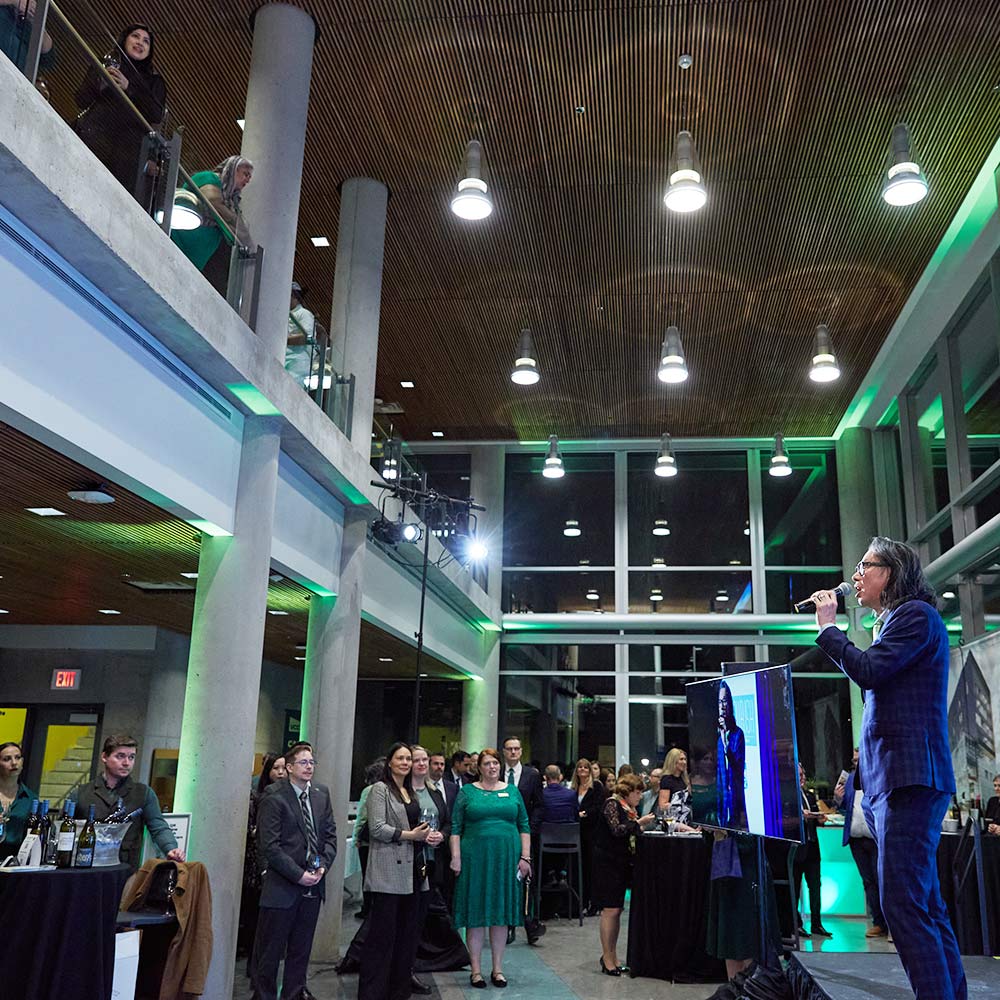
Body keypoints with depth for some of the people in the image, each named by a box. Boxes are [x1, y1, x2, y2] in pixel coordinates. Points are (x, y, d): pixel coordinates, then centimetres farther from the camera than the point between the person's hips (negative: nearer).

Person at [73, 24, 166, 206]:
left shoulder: (154, 81, 23)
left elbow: (157, 116, 5)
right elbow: (81, 101, 14)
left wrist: (129, 88, -5)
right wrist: (101, 84, -4)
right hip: (94, 138, 1)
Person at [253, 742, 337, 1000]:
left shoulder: (322, 793, 8)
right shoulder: (274, 796, -11)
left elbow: (330, 834, 11)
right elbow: (269, 845, -14)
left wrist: (323, 866, -5)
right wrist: (298, 874, -16)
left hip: (313, 884, 6)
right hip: (282, 885, -5)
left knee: (301, 948, 15)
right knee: (270, 950, 4)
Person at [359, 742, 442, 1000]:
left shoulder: (411, 792, 19)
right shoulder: (380, 789, -4)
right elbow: (377, 828, -12)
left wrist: (429, 835, 5)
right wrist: (411, 835, -14)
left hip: (412, 870, 7)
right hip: (389, 870, -7)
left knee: (408, 932, 9)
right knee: (383, 933, -4)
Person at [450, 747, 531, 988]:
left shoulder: (512, 791, 9)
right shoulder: (468, 792, 3)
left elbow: (524, 826, 9)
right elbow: (455, 828, 1)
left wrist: (525, 857, 2)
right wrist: (456, 857, -7)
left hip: (506, 859, 2)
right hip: (475, 858, -2)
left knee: (501, 913, 7)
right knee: (476, 913, 2)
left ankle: (498, 969, 18)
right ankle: (476, 970, 12)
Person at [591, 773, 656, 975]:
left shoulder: (630, 809, 15)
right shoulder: (612, 804, -10)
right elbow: (617, 830, -20)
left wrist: (642, 826, 3)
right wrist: (639, 823, -15)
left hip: (622, 864, 8)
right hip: (608, 864, -8)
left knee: (616, 911, 11)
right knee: (610, 910, -6)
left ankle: (611, 956, 18)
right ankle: (607, 958, 0)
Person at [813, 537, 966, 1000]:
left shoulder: (916, 615, -5)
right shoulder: (895, 622, 23)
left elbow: (868, 670, -16)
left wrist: (829, 626, -5)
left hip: (910, 777, -10)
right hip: (894, 778, 10)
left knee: (902, 902, -14)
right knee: (925, 904, 11)